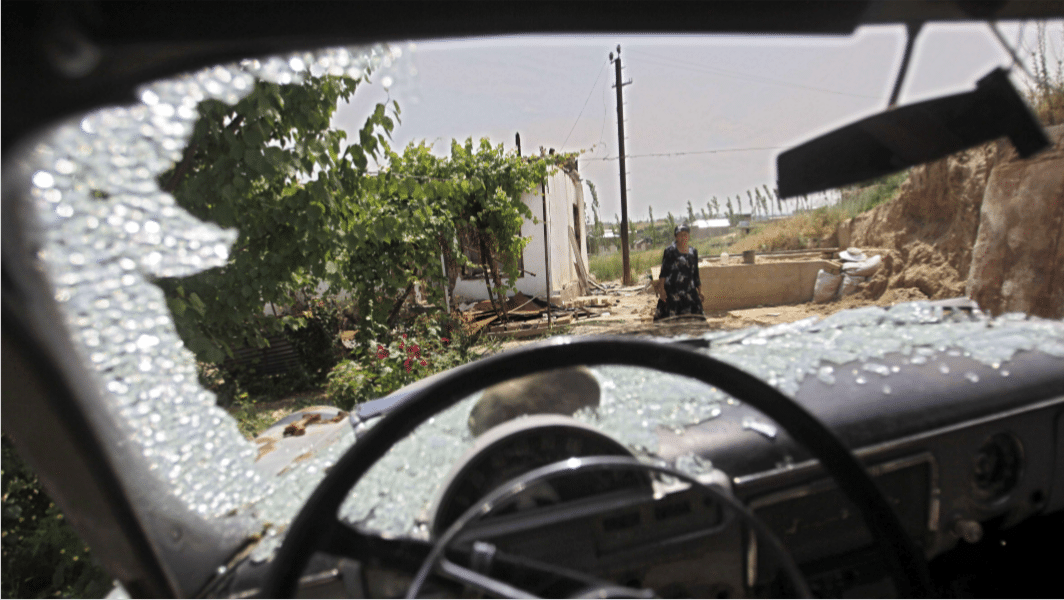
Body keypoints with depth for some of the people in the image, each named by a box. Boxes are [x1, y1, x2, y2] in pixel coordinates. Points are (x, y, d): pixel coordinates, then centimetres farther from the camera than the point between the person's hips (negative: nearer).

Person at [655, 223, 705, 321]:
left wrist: (699, 291, 18)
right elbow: (663, 271, -3)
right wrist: (662, 289, -10)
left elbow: (696, 273, 19)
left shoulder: (693, 252, 14)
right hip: (672, 290, -4)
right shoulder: (670, 250, 0)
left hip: (689, 290, 4)